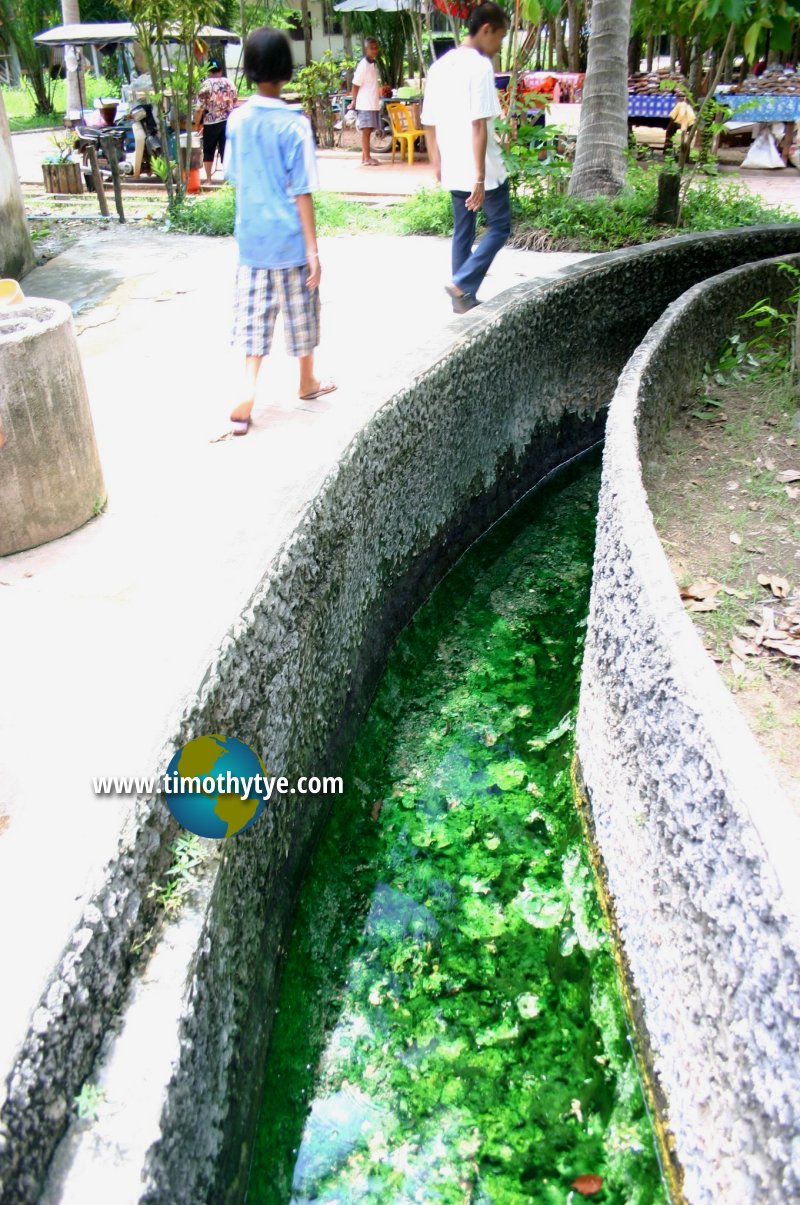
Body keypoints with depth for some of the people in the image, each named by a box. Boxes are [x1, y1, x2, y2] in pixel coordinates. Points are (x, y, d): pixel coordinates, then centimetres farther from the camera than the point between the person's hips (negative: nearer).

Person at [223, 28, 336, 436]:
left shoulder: (237, 120, 0)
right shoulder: (294, 124, -13)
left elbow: (236, 178, 9)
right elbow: (302, 193, -14)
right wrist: (313, 250, -11)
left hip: (251, 237, 4)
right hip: (290, 239, -4)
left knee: (253, 317, 6)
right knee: (300, 313, 13)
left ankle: (248, 391, -5)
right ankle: (307, 382, 30)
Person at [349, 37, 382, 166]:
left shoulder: (374, 64, 13)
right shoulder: (363, 65, -13)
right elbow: (355, 85, -11)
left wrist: (380, 91, 15)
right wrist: (354, 101, -8)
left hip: (373, 104, 8)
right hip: (365, 104, -8)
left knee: (368, 130, 11)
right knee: (366, 130, -6)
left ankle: (365, 157, 16)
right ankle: (366, 158, -4)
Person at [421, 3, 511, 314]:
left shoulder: (440, 66, 9)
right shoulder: (480, 66, -14)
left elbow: (429, 123, 12)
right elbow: (478, 125, -21)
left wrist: (437, 163, 20)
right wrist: (480, 177, -22)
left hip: (453, 169, 8)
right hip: (481, 168, -7)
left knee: (462, 232, 15)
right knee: (499, 226, 6)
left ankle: (463, 298, 19)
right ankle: (462, 284, -6)